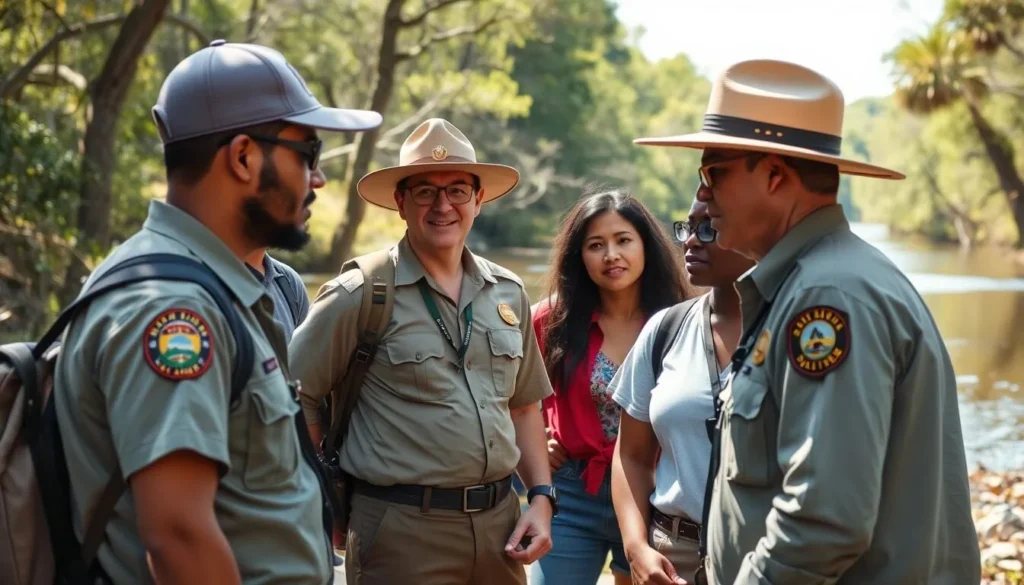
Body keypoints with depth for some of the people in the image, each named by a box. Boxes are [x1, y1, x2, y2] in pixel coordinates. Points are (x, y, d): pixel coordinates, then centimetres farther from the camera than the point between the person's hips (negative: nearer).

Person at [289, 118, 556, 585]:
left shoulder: (508, 293, 8)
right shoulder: (360, 295, -9)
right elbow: (295, 397, -7)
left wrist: (541, 497, 6)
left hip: (499, 522, 5)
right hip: (403, 530, -5)